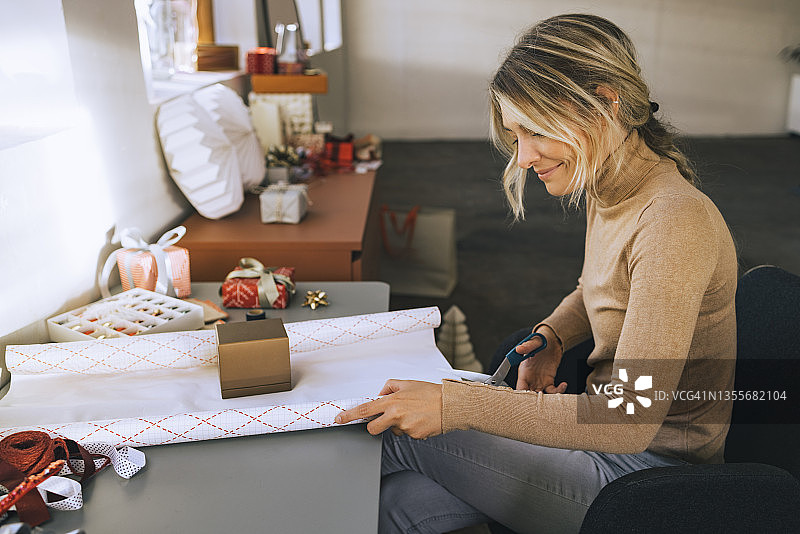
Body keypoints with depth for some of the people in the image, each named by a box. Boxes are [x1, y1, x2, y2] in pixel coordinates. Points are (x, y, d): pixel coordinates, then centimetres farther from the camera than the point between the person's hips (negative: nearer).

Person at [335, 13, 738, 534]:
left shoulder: (675, 222, -27)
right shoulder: (608, 191, 1)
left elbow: (630, 418, -30)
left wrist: (456, 405, -30)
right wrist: (550, 337, -2)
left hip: (646, 470, -7)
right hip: (608, 432, 7)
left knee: (396, 431, -6)